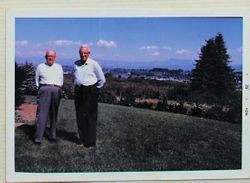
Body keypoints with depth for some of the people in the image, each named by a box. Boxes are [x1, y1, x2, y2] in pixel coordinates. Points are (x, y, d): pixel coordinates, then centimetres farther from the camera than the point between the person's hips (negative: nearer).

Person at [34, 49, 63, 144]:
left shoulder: (59, 67, 22)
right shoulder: (40, 67, 17)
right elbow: (37, 80, 18)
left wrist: (58, 88, 9)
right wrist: (40, 89, 8)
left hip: (56, 90, 2)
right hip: (45, 89, -2)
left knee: (54, 114, 2)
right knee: (42, 113, -12)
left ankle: (53, 135, 7)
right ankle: (38, 137, -15)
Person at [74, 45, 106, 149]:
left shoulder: (94, 64, -4)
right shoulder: (76, 64, 10)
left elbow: (102, 79, 1)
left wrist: (96, 89, 3)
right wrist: (76, 87, 16)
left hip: (90, 92, -5)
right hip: (78, 92, 5)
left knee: (90, 117, -3)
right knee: (80, 117, 7)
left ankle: (90, 142, 4)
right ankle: (82, 140, 17)